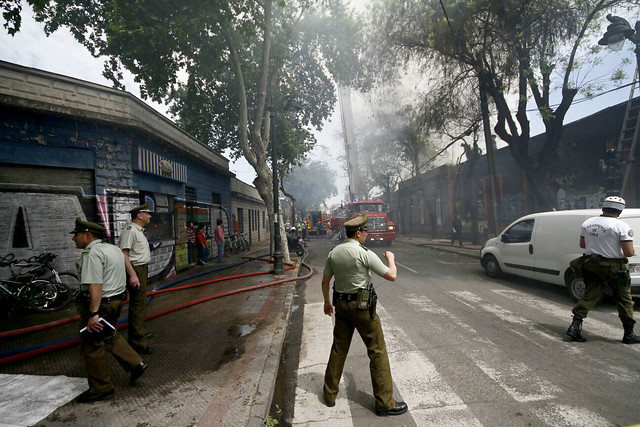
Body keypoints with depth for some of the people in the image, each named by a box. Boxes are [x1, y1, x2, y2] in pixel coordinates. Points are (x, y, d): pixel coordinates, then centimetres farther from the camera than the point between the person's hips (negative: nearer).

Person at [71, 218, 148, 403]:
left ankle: (102, 389, 15)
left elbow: (95, 285, -28)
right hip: (117, 299, 10)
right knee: (109, 336, 26)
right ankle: (136, 363, 22)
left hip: (100, 303, -10)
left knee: (91, 346, 4)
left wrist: (93, 314, -30)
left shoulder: (92, 253, -19)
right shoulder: (113, 248, 11)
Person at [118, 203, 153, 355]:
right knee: (138, 304, -9)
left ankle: (140, 331, 35)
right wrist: (132, 275, -29)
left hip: (143, 269, 11)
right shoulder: (130, 230, -16)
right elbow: (124, 254, -24)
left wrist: (143, 273, 20)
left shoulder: (139, 231, 16)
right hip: (136, 270, -11)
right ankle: (138, 341, -5)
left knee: (140, 302, 20)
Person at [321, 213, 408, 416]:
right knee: (377, 351, 5)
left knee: (338, 349, 17)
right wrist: (391, 259, 7)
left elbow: (325, 280, 10)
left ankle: (329, 394, 29)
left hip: (340, 304, 7)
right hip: (362, 306, -6)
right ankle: (384, 403, 14)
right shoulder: (364, 253, -16)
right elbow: (391, 276, -12)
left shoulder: (334, 253, 3)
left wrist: (327, 301, 24)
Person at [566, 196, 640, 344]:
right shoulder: (622, 226, -13)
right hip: (613, 268, -4)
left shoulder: (587, 223, 4)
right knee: (624, 300, 12)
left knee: (589, 296, 8)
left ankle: (575, 326, -3)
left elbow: (582, 245, 15)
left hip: (591, 264, 4)